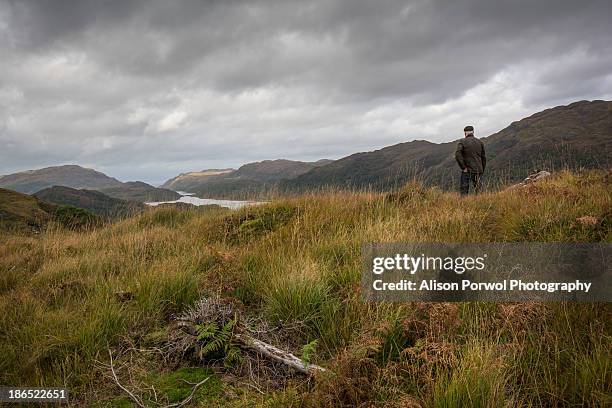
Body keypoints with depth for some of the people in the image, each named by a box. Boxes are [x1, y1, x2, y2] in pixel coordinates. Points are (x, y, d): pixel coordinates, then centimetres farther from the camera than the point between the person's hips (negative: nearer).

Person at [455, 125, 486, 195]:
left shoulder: (462, 142, -2)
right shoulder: (480, 142, 9)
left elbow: (458, 155, -16)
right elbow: (483, 157, 11)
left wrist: (463, 167, -10)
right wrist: (482, 170, 17)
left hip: (467, 170, -4)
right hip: (478, 171, 4)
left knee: (464, 191, -2)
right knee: (478, 191, 9)